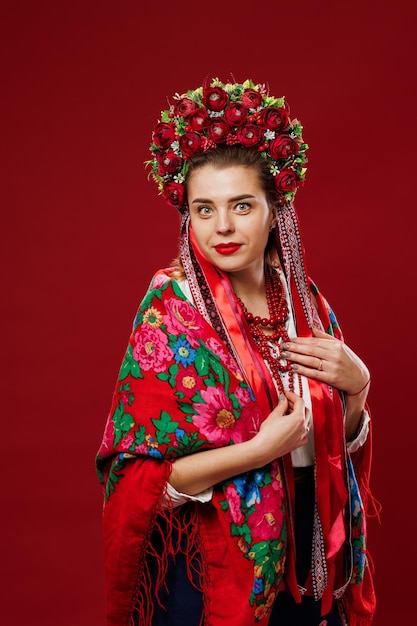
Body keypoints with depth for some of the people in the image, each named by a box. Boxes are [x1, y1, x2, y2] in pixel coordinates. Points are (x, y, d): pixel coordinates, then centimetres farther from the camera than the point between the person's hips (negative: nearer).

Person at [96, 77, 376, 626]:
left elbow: (337, 442, 7)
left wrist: (357, 385, -12)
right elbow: (136, 473, -17)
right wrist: (260, 450, -24)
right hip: (211, 566, -4)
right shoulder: (172, 306, -16)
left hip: (309, 556, 4)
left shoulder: (306, 301, -3)